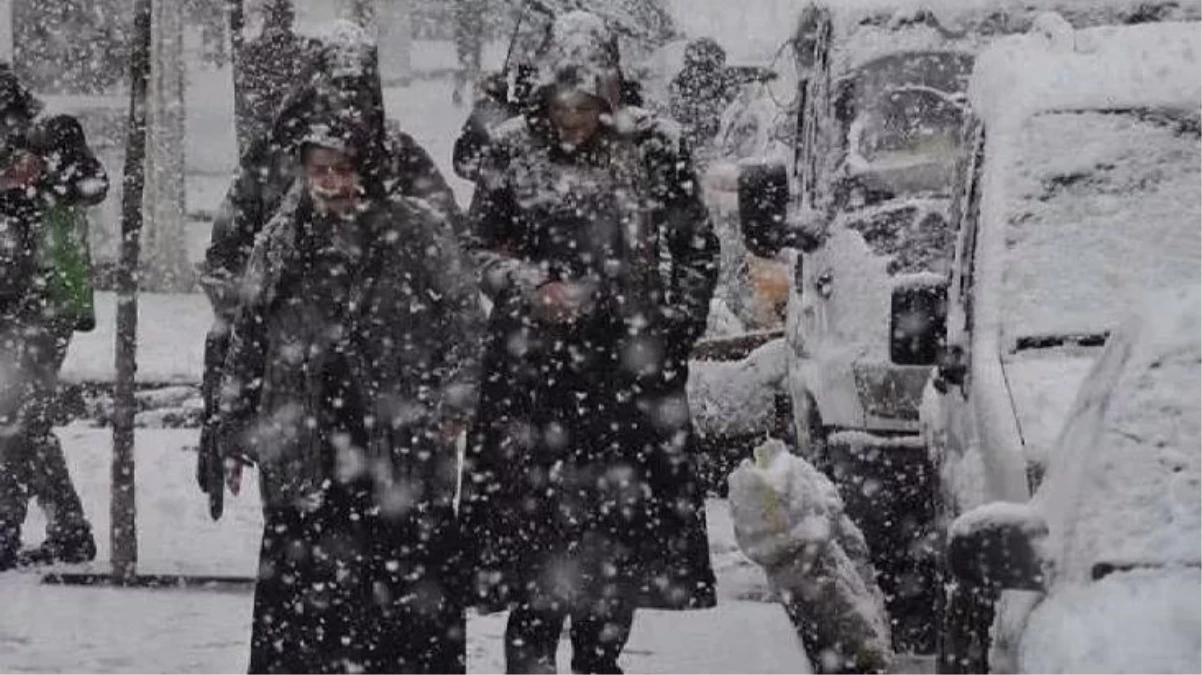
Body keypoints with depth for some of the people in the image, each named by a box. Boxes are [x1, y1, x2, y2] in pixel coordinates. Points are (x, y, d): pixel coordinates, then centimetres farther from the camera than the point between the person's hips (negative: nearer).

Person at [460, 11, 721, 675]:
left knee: (624, 514, 5)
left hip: (630, 367, 1)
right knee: (537, 515, -6)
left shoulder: (654, 147, 1)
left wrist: (675, 330, 2)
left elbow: (696, 249, 9)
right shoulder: (513, 149, 0)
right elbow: (480, 248, 6)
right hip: (535, 365, -1)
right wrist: (536, 288, -11)